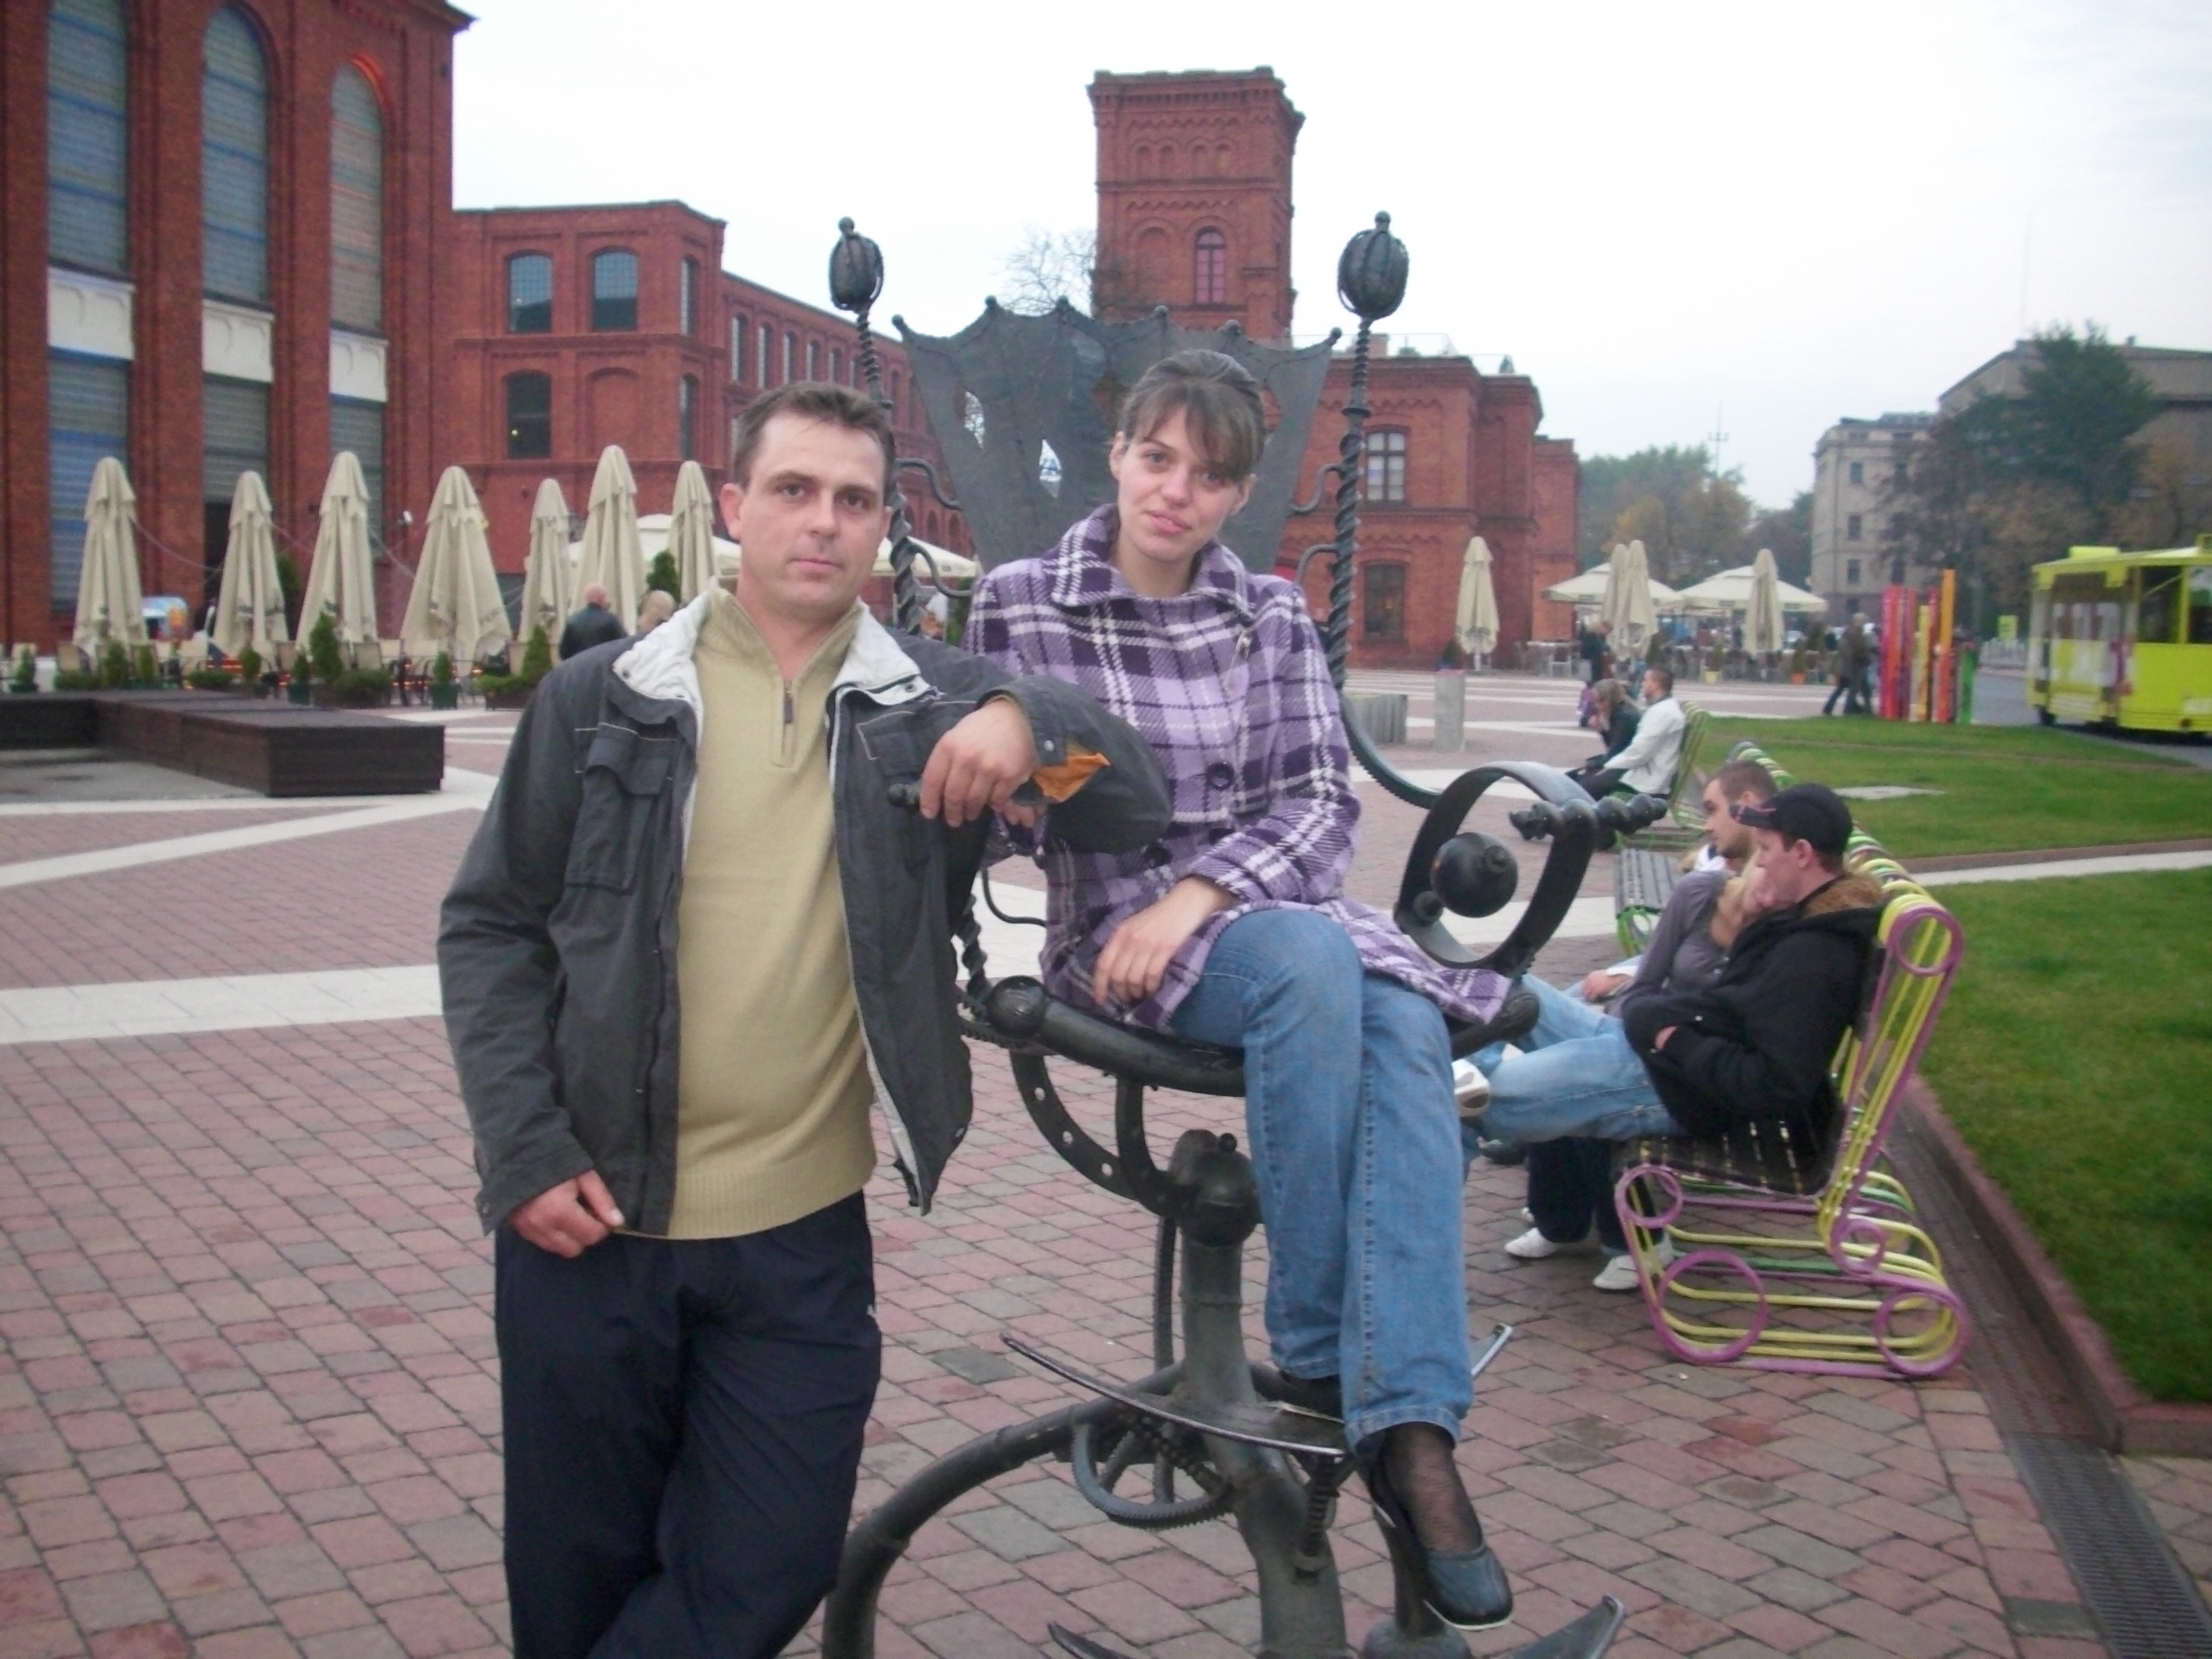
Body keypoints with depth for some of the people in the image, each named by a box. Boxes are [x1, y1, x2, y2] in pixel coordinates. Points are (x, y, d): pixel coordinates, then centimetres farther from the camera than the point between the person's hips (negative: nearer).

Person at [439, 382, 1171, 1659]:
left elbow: (1135, 805, -5)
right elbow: (491, 928, 3)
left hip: (800, 1242, 0)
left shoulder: (930, 706, 1)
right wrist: (527, 1154, -8)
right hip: (589, 1222, 0)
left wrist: (1029, 721, -26)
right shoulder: (604, 700, 1)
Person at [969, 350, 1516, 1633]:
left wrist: (1200, 891, -15)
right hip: (1115, 925, -3)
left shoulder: (1274, 616, 11)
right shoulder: (1022, 603, 3)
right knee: (1313, 963, -35)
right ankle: (1319, 1356, -19)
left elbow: (1323, 802, 2)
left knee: (1407, 1024, -31)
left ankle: (1411, 1428, -35)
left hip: (1275, 899, 3)